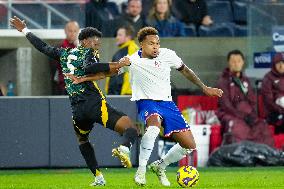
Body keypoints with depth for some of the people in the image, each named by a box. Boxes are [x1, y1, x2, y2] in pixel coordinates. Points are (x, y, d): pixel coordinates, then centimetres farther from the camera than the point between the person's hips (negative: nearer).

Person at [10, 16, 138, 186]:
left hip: (77, 109, 6)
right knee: (132, 129, -11)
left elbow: (43, 47, 33)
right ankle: (124, 148, -45)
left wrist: (25, 30, 48)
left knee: (82, 140, 34)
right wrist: (114, 66, -18)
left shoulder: (64, 54, 21)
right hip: (95, 104, -6)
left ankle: (99, 177, 22)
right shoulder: (88, 53, 4)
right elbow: (88, 68, -19)